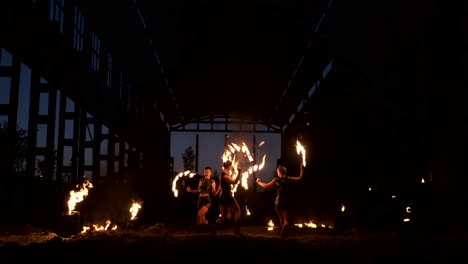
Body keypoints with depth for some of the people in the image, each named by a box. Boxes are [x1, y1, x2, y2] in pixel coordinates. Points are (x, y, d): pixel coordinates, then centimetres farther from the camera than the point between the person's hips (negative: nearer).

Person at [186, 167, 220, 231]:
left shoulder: (212, 182, -2)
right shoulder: (201, 180, 11)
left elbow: (214, 194, -4)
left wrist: (218, 189, -22)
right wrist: (190, 190, 9)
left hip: (207, 200, -5)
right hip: (200, 200, 5)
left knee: (199, 214, -23)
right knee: (202, 218, 5)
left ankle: (198, 228, -5)